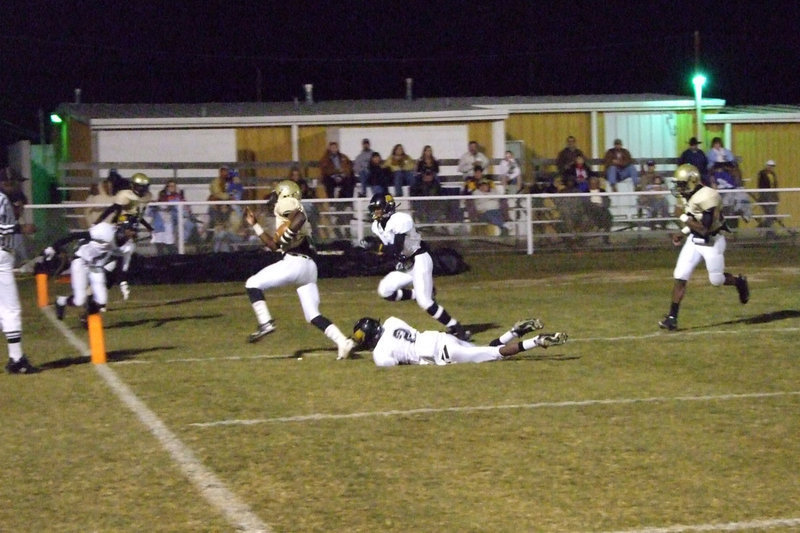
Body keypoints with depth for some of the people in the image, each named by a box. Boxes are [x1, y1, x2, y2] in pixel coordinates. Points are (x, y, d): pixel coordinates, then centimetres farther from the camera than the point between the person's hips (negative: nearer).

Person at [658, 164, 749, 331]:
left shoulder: (708, 197, -26)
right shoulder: (686, 196, 2)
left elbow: (705, 229, -28)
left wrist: (686, 219, -20)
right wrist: (682, 233, 8)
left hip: (712, 242, -7)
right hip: (694, 241, 7)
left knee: (716, 280, 5)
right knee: (680, 276, -4)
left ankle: (739, 282, 39)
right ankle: (672, 317, -3)